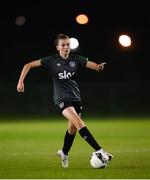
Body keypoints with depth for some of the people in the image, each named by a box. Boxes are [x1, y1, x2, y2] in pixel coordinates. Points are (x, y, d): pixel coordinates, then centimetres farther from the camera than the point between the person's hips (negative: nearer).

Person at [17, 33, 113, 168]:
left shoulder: (75, 59, 3)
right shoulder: (52, 60, -6)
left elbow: (91, 65, -5)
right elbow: (28, 65, -3)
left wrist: (99, 67, -29)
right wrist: (21, 81, -12)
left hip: (75, 97, 5)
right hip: (61, 98, -5)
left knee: (73, 129, 13)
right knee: (79, 123, -24)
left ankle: (64, 153, 41)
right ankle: (100, 151, -31)